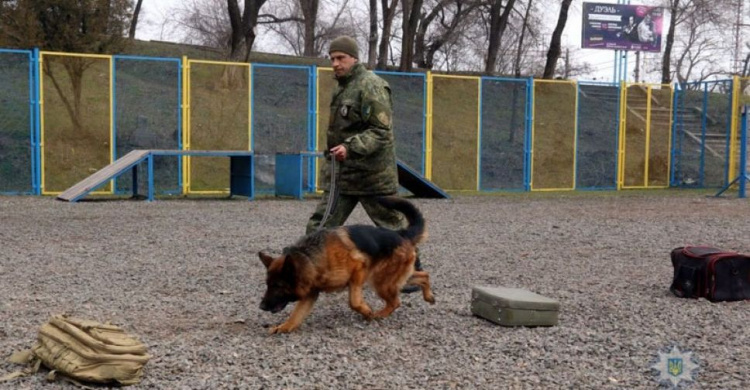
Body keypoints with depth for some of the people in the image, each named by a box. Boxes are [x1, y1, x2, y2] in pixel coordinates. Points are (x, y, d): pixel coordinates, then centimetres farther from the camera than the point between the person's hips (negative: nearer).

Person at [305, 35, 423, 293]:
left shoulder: (371, 86, -14)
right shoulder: (342, 87, 15)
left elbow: (382, 131, -21)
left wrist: (351, 148, -30)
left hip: (372, 174, -8)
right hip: (342, 173, 8)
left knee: (393, 225, 7)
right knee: (320, 227, 1)